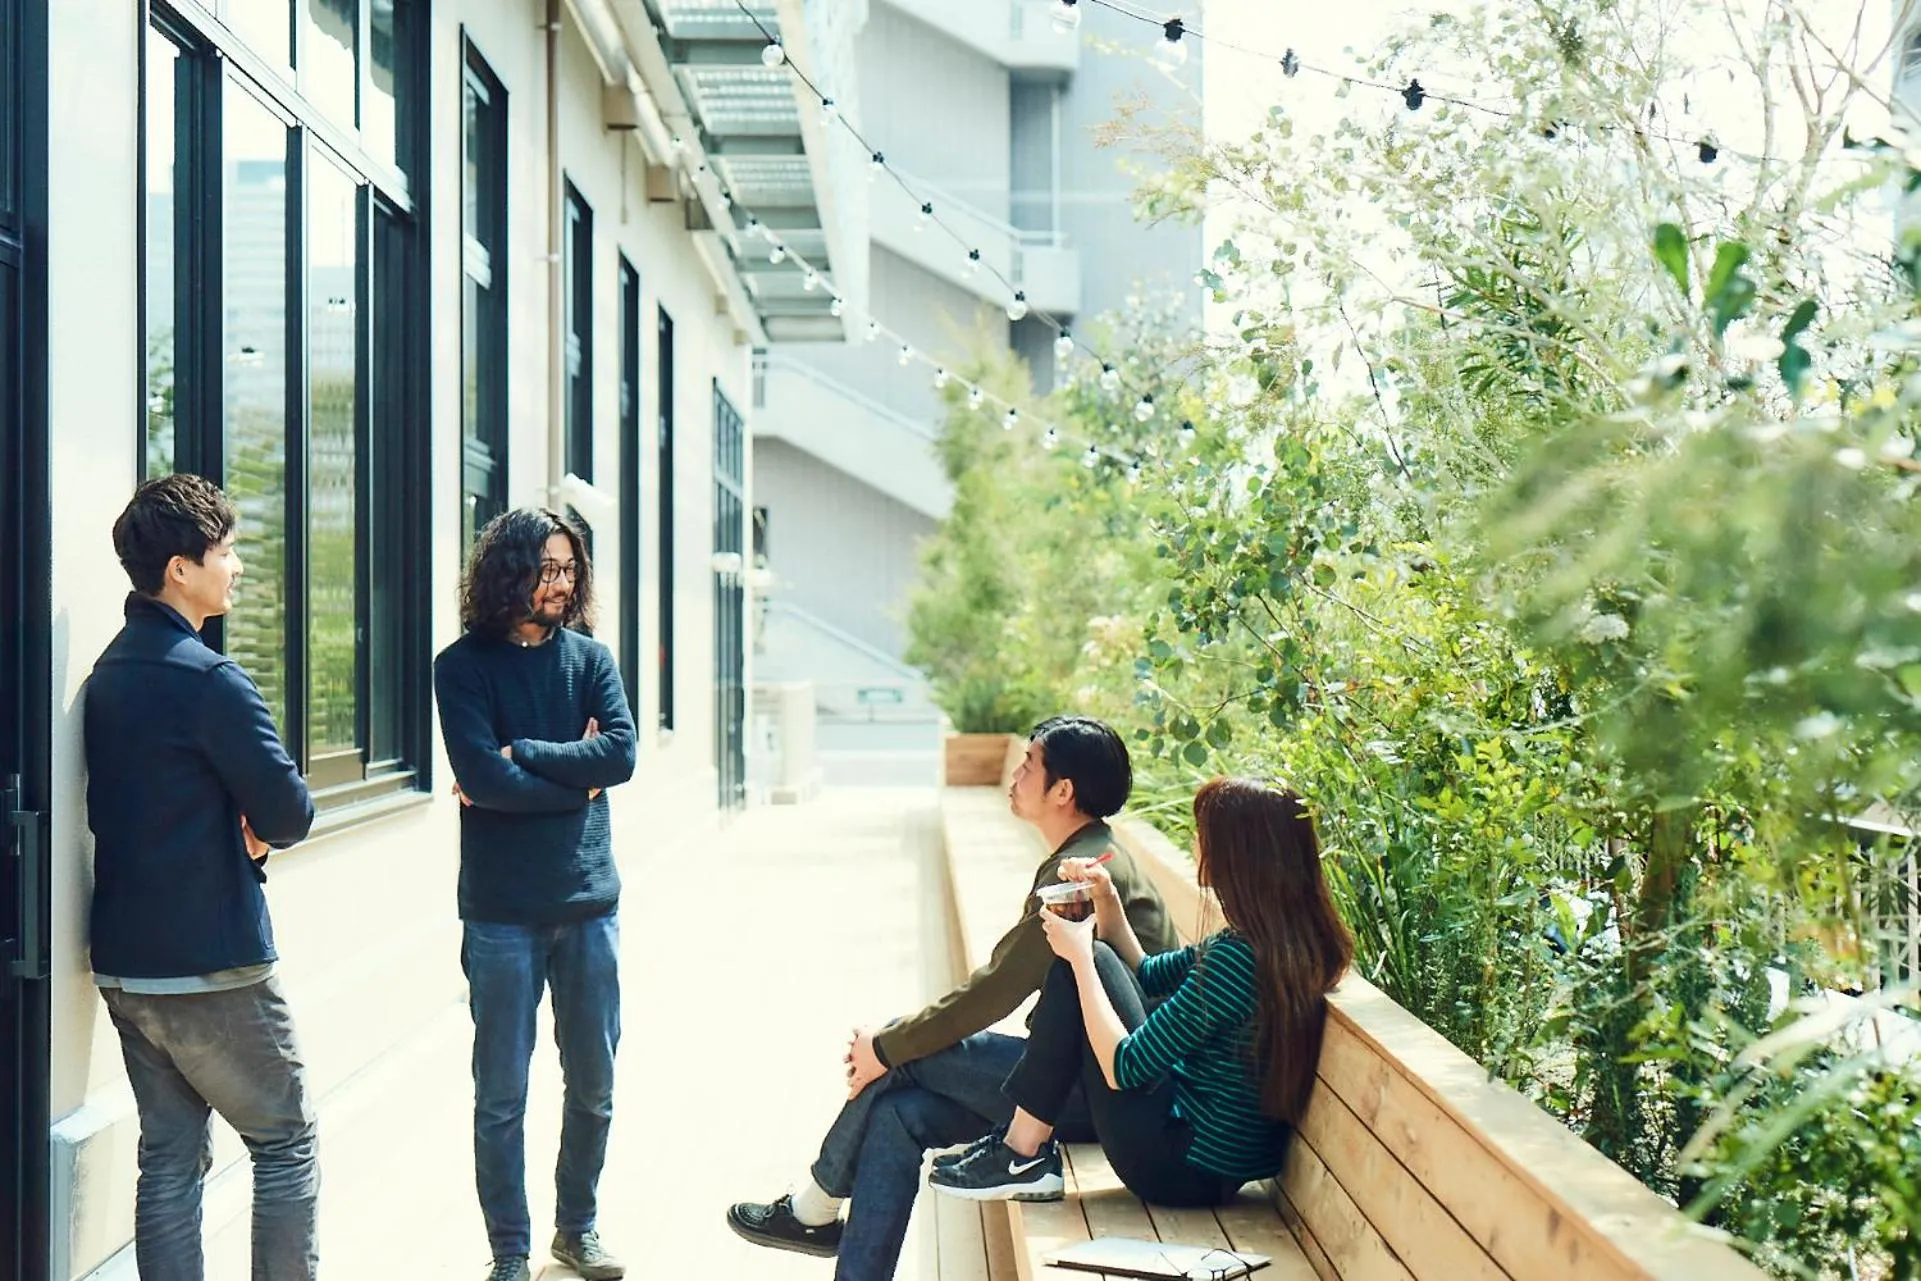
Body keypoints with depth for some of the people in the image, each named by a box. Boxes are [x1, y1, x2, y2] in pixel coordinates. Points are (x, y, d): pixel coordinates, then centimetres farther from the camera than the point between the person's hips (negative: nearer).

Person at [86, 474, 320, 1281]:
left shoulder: (109, 672, 10)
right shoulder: (209, 679, -17)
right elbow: (291, 815, -15)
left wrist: (235, 833, 2)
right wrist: (263, 828, 7)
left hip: (124, 964, 8)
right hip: (211, 970, -8)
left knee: (170, 1156, 10)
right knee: (287, 1146, 4)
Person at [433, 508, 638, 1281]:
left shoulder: (590, 658, 6)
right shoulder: (466, 665, -4)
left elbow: (622, 754, -9)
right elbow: (481, 777, -16)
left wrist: (522, 756, -14)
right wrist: (574, 774, -9)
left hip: (589, 902, 4)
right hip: (502, 912, -3)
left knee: (594, 1085, 12)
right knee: (502, 1096, 4)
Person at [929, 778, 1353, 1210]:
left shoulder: (1237, 957, -26)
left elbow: (1122, 1067, -22)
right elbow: (1145, 975, 18)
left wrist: (1081, 955, -12)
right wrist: (1105, 899, 5)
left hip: (1188, 1168, -9)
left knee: (1083, 965, -8)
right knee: (1085, 965, 13)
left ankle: (1023, 1154, 0)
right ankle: (1025, 1142, 14)